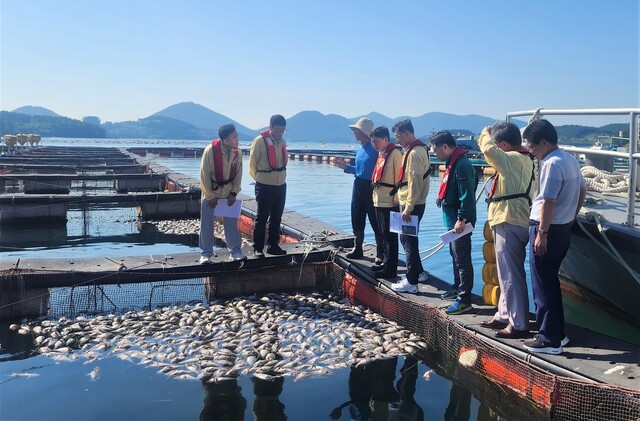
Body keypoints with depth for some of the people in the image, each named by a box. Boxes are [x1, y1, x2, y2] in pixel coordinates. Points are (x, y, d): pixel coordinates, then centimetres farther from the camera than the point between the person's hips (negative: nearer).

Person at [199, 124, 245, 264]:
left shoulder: (237, 152, -11)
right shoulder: (210, 150, -24)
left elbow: (238, 174, 0)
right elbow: (204, 174, -18)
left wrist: (234, 193, -6)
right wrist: (210, 196, -15)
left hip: (228, 193, 3)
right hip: (210, 193, -3)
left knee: (231, 222, 6)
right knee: (207, 224, 2)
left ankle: (235, 251, 16)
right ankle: (205, 254, 12)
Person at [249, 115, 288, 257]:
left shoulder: (282, 142, 6)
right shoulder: (260, 141, -12)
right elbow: (252, 165, -5)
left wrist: (281, 177, 13)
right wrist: (260, 179, 5)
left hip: (281, 185, 6)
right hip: (265, 186, -6)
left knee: (276, 218, 12)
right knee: (262, 218, 1)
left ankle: (273, 246, 22)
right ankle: (257, 248, 9)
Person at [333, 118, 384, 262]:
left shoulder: (375, 148, -14)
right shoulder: (359, 149, 11)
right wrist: (346, 167, 8)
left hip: (371, 187, -8)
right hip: (358, 186, 8)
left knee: (375, 222, -1)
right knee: (357, 220, 14)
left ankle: (381, 253, 10)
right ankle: (357, 249, 28)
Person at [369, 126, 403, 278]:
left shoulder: (395, 153, -12)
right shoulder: (381, 154, 16)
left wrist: (397, 199, -15)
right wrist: (375, 196, 17)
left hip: (389, 203, -9)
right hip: (379, 201, 9)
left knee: (390, 236, -3)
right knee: (383, 234, 16)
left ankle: (390, 269, 3)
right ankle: (385, 262, 27)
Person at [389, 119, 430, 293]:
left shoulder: (414, 152, -17)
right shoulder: (419, 148, 14)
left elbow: (414, 182, -22)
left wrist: (408, 208, -21)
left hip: (411, 205, -10)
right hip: (411, 203, 10)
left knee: (409, 241, -3)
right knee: (407, 239, 19)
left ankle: (411, 282, 4)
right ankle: (419, 272, 30)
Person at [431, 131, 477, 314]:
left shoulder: (462, 164, -19)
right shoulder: (452, 163, 13)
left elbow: (467, 195, -23)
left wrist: (461, 219, -23)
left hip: (460, 221, -10)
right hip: (453, 219, 10)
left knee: (462, 259, -5)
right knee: (455, 255, 21)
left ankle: (464, 299, 0)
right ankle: (457, 287, 35)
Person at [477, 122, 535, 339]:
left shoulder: (513, 159, -17)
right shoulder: (524, 158, 14)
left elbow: (489, 150, -30)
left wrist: (485, 134, -10)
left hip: (509, 224, -11)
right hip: (512, 222, 11)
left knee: (511, 275, -5)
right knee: (507, 273, 18)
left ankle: (518, 325, 2)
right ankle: (504, 315, 30)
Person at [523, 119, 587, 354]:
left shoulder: (553, 163, -18)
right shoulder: (570, 160, 11)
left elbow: (548, 201, -22)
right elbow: (583, 190, 22)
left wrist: (541, 233, -19)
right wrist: (572, 218, 26)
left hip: (548, 229, -10)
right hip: (563, 229, 10)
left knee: (543, 286, 0)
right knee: (551, 282, 18)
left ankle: (549, 340, 8)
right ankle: (557, 333, 27)